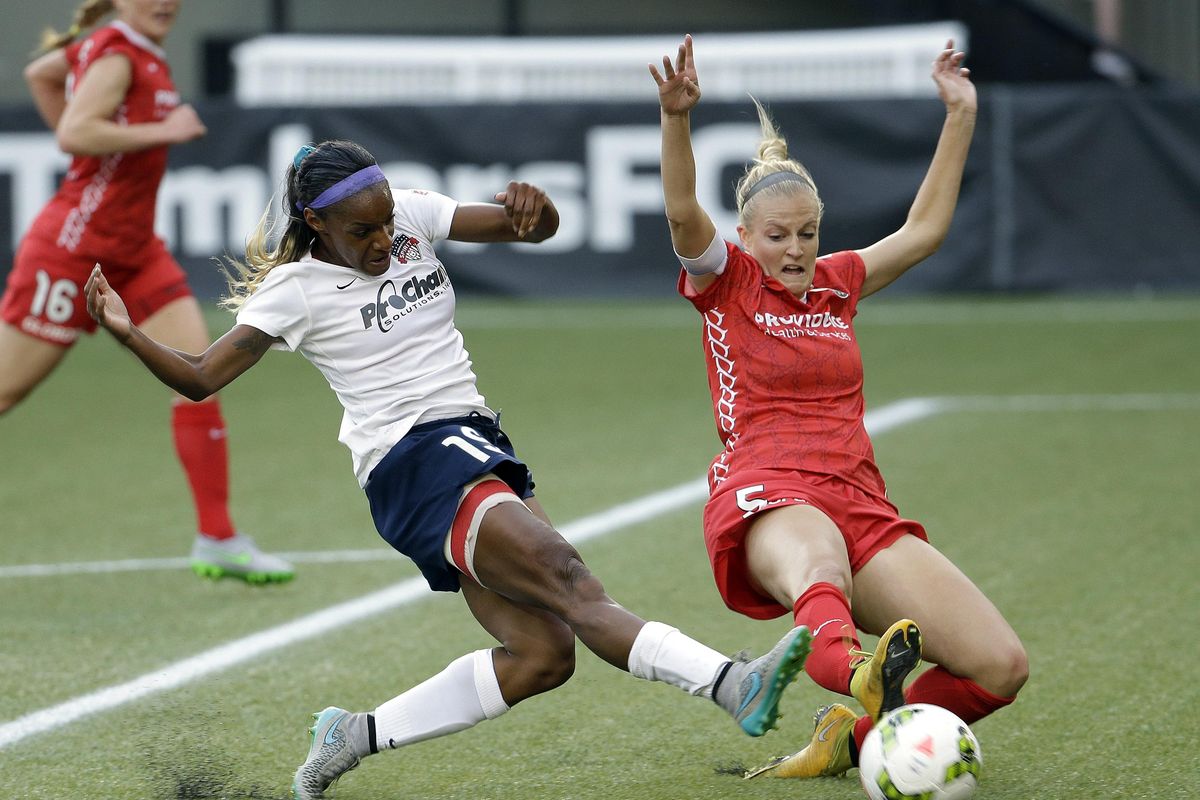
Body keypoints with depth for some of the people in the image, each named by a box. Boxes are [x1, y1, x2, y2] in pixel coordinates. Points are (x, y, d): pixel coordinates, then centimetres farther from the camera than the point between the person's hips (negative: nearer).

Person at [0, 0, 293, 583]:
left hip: (133, 255, 9)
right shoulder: (117, 56, -16)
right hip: (73, 249, -9)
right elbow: (74, 133, -29)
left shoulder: (126, 49, 9)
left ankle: (217, 541, -2)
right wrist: (163, 130, -24)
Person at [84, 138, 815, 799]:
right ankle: (733, 684, -39)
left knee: (540, 655, -1)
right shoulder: (294, 290, -4)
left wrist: (530, 203, -14)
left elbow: (540, 228, 10)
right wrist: (127, 334, -21)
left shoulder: (412, 216, 10)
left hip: (476, 451, 8)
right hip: (414, 465, -8)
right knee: (572, 586, -24)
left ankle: (360, 735, 7)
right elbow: (201, 378, -4)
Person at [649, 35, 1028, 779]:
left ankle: (851, 738, 1)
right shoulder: (726, 282, 8)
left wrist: (961, 116, 24)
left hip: (862, 505, 6)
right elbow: (684, 213, -11)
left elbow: (925, 228, 28)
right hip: (765, 496, -6)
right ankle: (858, 672, -81)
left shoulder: (838, 283, 22)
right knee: (819, 566, -46)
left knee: (1001, 666, -13)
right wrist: (676, 119, -27)